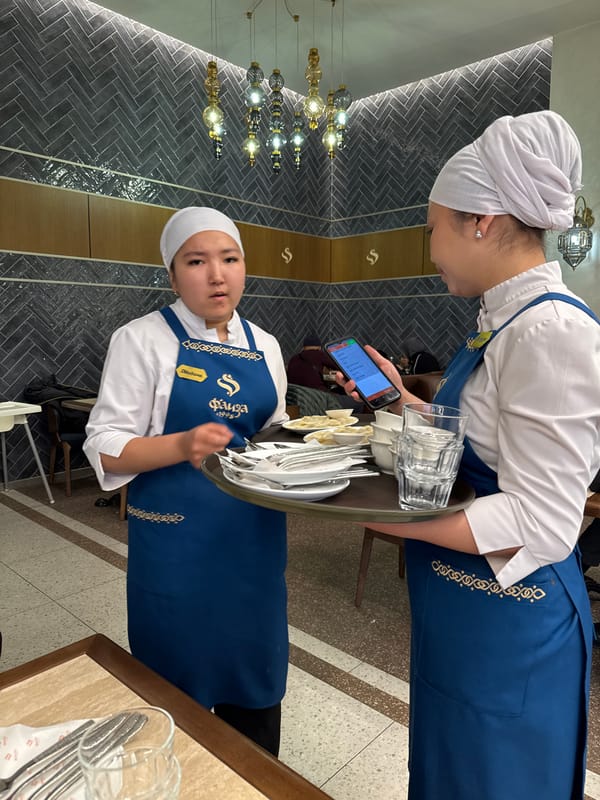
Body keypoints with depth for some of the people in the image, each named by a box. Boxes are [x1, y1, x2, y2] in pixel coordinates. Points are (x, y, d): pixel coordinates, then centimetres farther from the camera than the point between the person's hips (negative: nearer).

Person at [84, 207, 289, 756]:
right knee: (180, 675, 11)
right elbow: (106, 447, -10)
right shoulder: (143, 340, -9)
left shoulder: (264, 346, 6)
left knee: (254, 667, 18)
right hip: (177, 535, -4)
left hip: (254, 531, 5)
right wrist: (183, 446, -27)